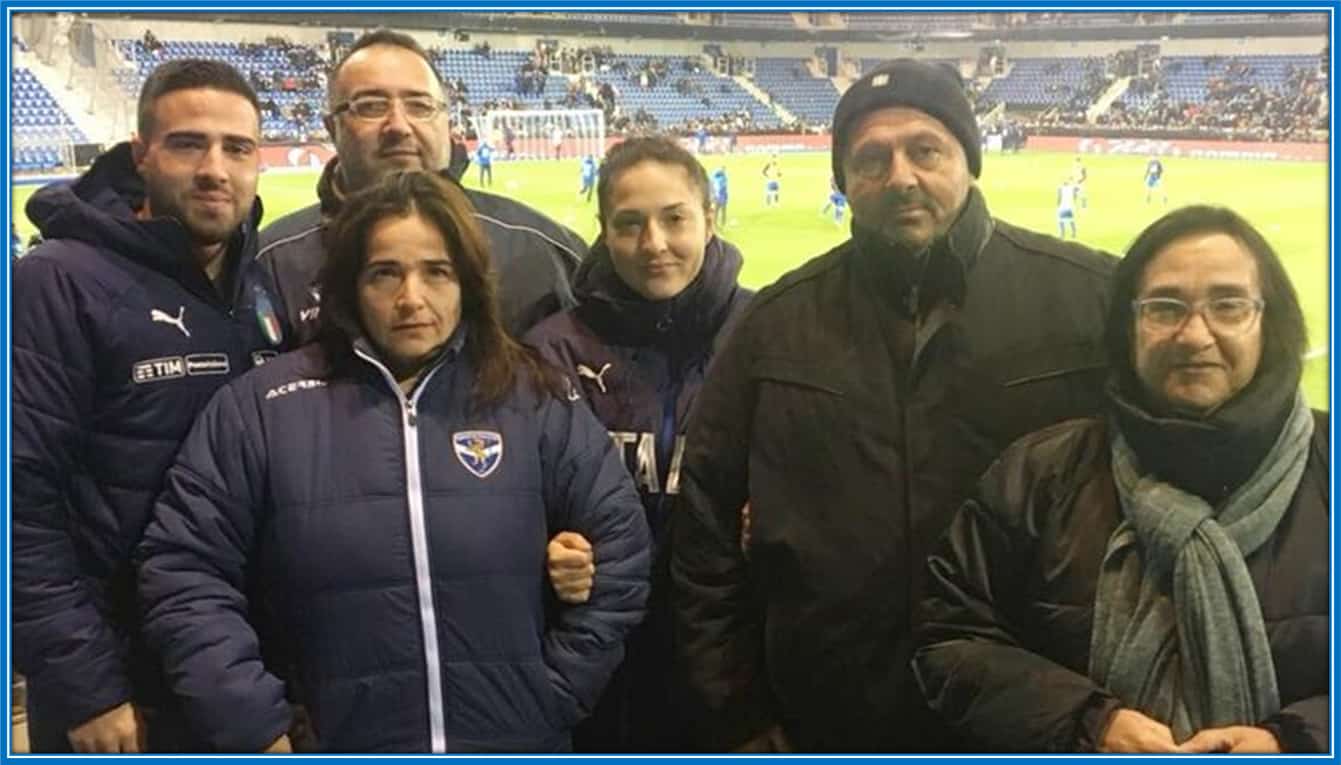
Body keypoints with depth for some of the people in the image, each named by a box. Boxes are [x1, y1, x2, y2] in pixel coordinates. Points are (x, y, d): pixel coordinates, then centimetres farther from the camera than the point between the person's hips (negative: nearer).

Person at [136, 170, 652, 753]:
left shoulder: (536, 401, -1)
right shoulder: (260, 408, -3)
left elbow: (618, 551, 1)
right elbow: (184, 572, -2)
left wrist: (556, 697, -3)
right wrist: (258, 729, -6)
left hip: (515, 745, 1)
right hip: (342, 747, 0)